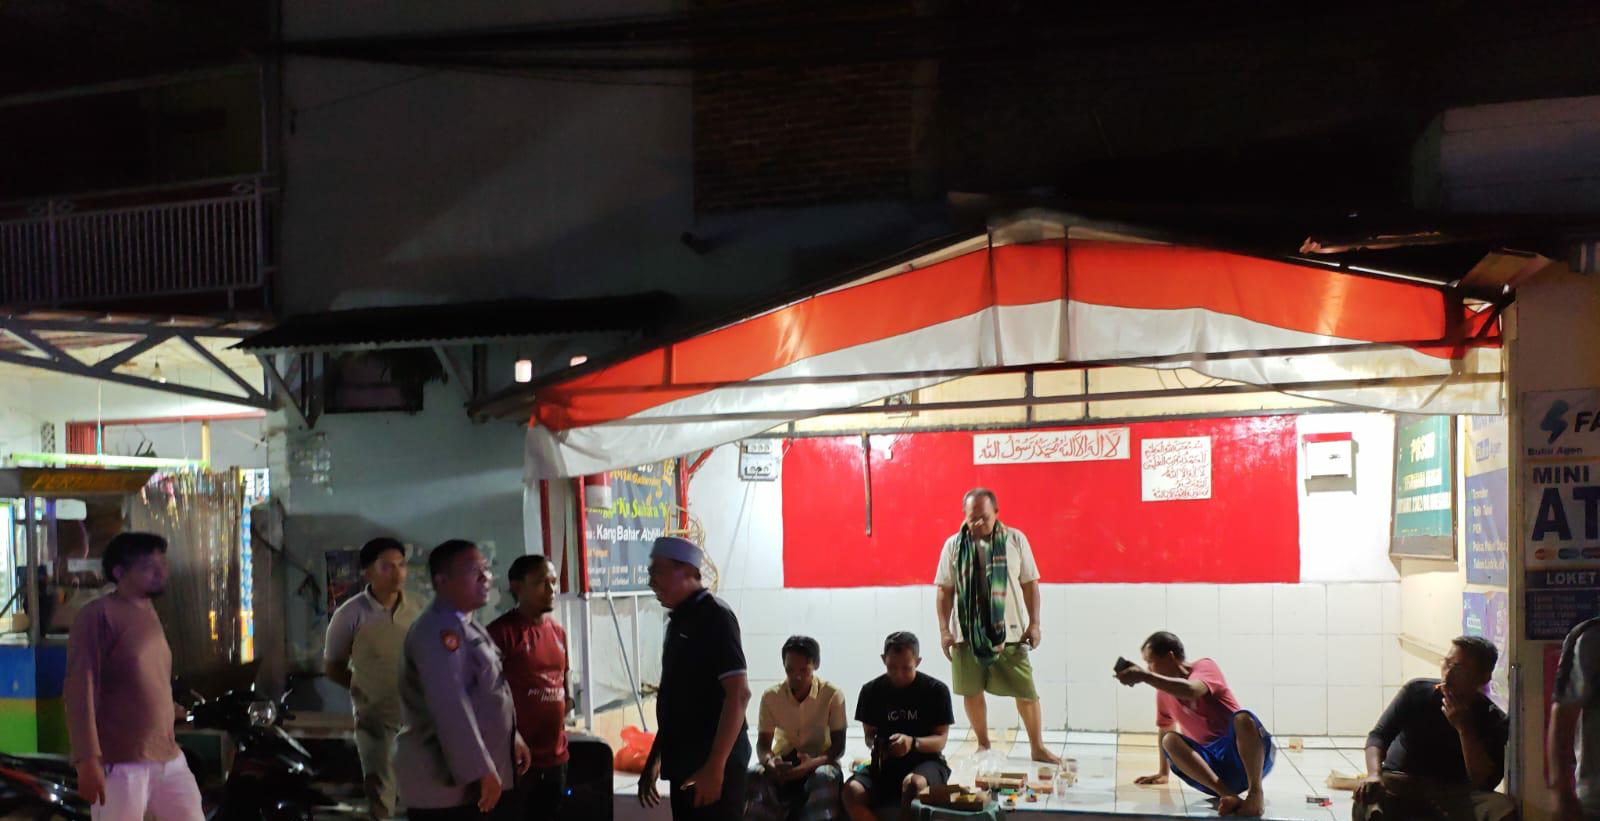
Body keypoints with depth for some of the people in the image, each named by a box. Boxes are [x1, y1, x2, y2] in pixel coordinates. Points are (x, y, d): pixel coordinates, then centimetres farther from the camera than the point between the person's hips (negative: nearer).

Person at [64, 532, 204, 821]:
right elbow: (81, 690, -16)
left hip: (169, 759, 8)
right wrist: (88, 759, -22)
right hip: (120, 763, -8)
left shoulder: (149, 612, 14)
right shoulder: (98, 615, -10)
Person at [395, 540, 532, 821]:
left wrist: (512, 738, 23)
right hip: (450, 782, -10)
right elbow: (450, 707, -26)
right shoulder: (437, 631, -19)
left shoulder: (467, 625, 14)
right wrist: (480, 771, -27)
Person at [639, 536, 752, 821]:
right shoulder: (680, 620, 13)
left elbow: (739, 694, -20)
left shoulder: (715, 616, -12)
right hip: (684, 764, 9)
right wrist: (654, 759, 20)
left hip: (712, 764, -9)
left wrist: (715, 766, -23)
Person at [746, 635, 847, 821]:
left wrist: (813, 763, -35)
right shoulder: (771, 696, -8)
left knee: (825, 778, -38)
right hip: (783, 762, 2)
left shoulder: (832, 695, -14)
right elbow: (763, 743, -5)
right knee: (753, 776, -31)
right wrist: (769, 762, -32)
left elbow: (839, 745, -13)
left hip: (819, 761, -2)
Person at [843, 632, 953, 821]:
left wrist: (913, 743, -24)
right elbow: (869, 733, 11)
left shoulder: (936, 690, -3)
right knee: (852, 790, -30)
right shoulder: (871, 690, 3)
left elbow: (941, 740, -4)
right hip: (886, 765, 3)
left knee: (912, 784, -39)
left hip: (926, 761, -2)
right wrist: (875, 743, -14)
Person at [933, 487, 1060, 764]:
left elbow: (1029, 584, 3)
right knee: (972, 691, 8)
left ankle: (1038, 748, 17)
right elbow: (945, 590, 3)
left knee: (1027, 692, 2)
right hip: (966, 634, 1)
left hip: (1009, 633, -1)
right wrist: (944, 630, -2)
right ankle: (983, 745, 25)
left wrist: (1034, 623, -1)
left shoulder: (1015, 540, -1)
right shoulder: (954, 545, 0)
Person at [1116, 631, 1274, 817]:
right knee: (1170, 741, -24)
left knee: (1243, 717, -37)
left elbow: (1190, 691, -32)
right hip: (1212, 762, 6)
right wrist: (1163, 773, 30)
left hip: (1241, 751, -6)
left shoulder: (1205, 667, -8)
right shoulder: (1164, 691, 11)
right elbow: (1165, 730, 26)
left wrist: (1144, 676, -34)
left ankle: (1255, 794, -36)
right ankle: (1228, 796, -39)